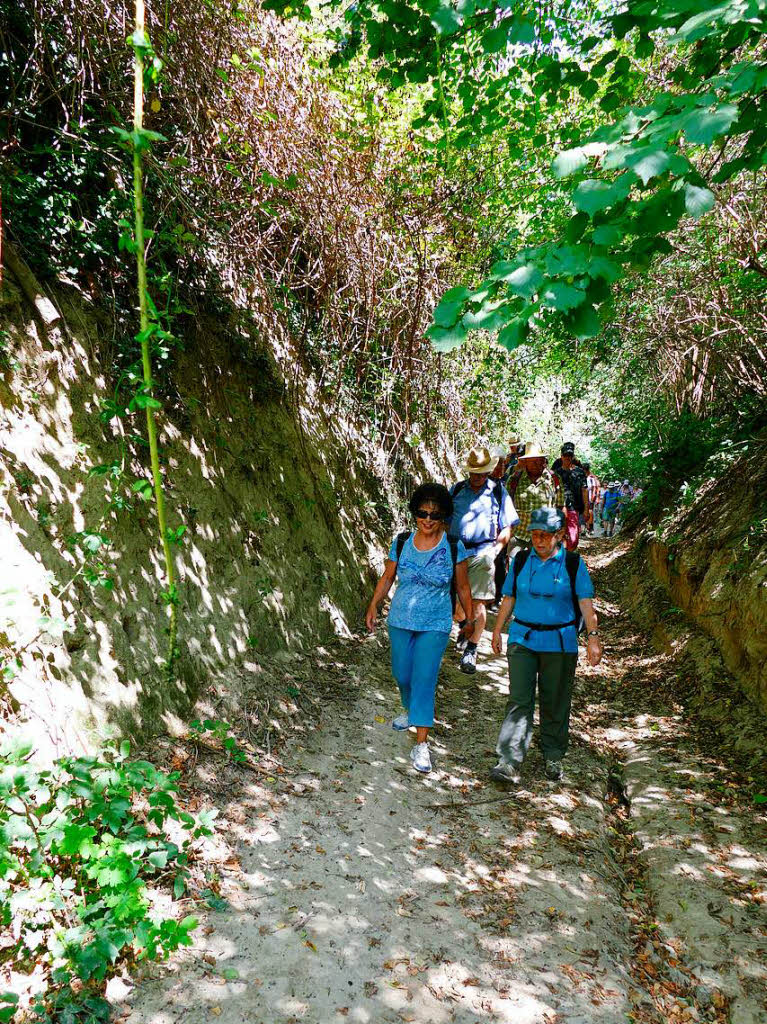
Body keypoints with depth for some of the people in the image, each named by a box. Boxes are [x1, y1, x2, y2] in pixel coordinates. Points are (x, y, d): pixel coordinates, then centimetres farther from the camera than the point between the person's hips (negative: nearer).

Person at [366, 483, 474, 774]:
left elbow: (462, 587, 2)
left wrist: (470, 617, 9)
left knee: (424, 680, -8)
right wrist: (373, 605, 0)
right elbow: (387, 578, 8)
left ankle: (421, 745, -2)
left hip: (435, 626, -3)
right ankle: (411, 710, 47)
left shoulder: (453, 549, -8)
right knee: (402, 674, 15)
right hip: (400, 621, 3)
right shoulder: (401, 543, -3)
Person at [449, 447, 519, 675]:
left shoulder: (498, 492, 6)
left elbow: (506, 528, 6)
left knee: (478, 600, -8)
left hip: (482, 552, -3)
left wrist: (494, 551, -5)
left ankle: (471, 650, -2)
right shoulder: (457, 489, 13)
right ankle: (464, 626, 39)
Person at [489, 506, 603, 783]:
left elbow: (586, 603, -5)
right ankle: (509, 762, -8)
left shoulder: (573, 563, -1)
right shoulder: (521, 560, 5)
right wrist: (497, 631, 13)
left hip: (560, 643, -1)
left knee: (555, 703, 9)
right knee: (519, 700, -6)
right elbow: (509, 598, 12)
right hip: (522, 639, 1)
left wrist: (593, 637, -13)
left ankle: (553, 758, 26)